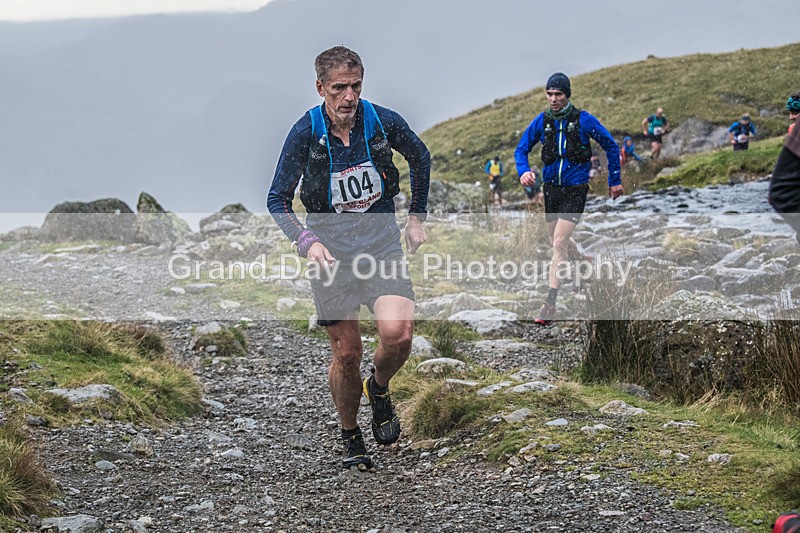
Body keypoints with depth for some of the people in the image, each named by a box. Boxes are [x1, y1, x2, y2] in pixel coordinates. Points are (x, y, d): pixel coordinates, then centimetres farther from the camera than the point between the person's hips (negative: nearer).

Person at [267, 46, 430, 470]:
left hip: (382, 245, 1)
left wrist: (416, 217, 13)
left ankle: (380, 389, 12)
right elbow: (277, 200, -9)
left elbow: (420, 158, 12)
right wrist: (306, 241, -25)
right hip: (331, 251, 0)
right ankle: (350, 438, 27)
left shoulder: (384, 122, -10)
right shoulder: (306, 133, -13)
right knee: (346, 353, 3)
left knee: (398, 332, -22)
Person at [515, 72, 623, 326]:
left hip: (575, 190, -5)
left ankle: (549, 305, -17)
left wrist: (615, 180, 7)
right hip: (551, 188, 5)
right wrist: (524, 171, -14)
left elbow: (611, 146, 3)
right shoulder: (542, 121, 0)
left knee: (559, 243, -16)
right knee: (560, 241, 18)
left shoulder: (584, 120, -9)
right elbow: (521, 149, 8)